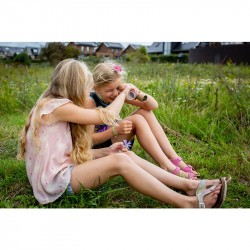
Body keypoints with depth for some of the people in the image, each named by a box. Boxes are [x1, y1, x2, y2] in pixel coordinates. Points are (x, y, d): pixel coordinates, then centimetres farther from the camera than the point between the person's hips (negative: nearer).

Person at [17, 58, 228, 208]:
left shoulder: (54, 105, 13)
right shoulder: (58, 106, -17)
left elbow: (74, 152, 8)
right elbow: (108, 116, -15)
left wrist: (105, 151, -3)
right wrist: (125, 92, 2)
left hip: (62, 171, 8)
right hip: (54, 183, -8)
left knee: (127, 156, -6)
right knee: (118, 161, -24)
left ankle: (188, 184, -10)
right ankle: (187, 203, -22)